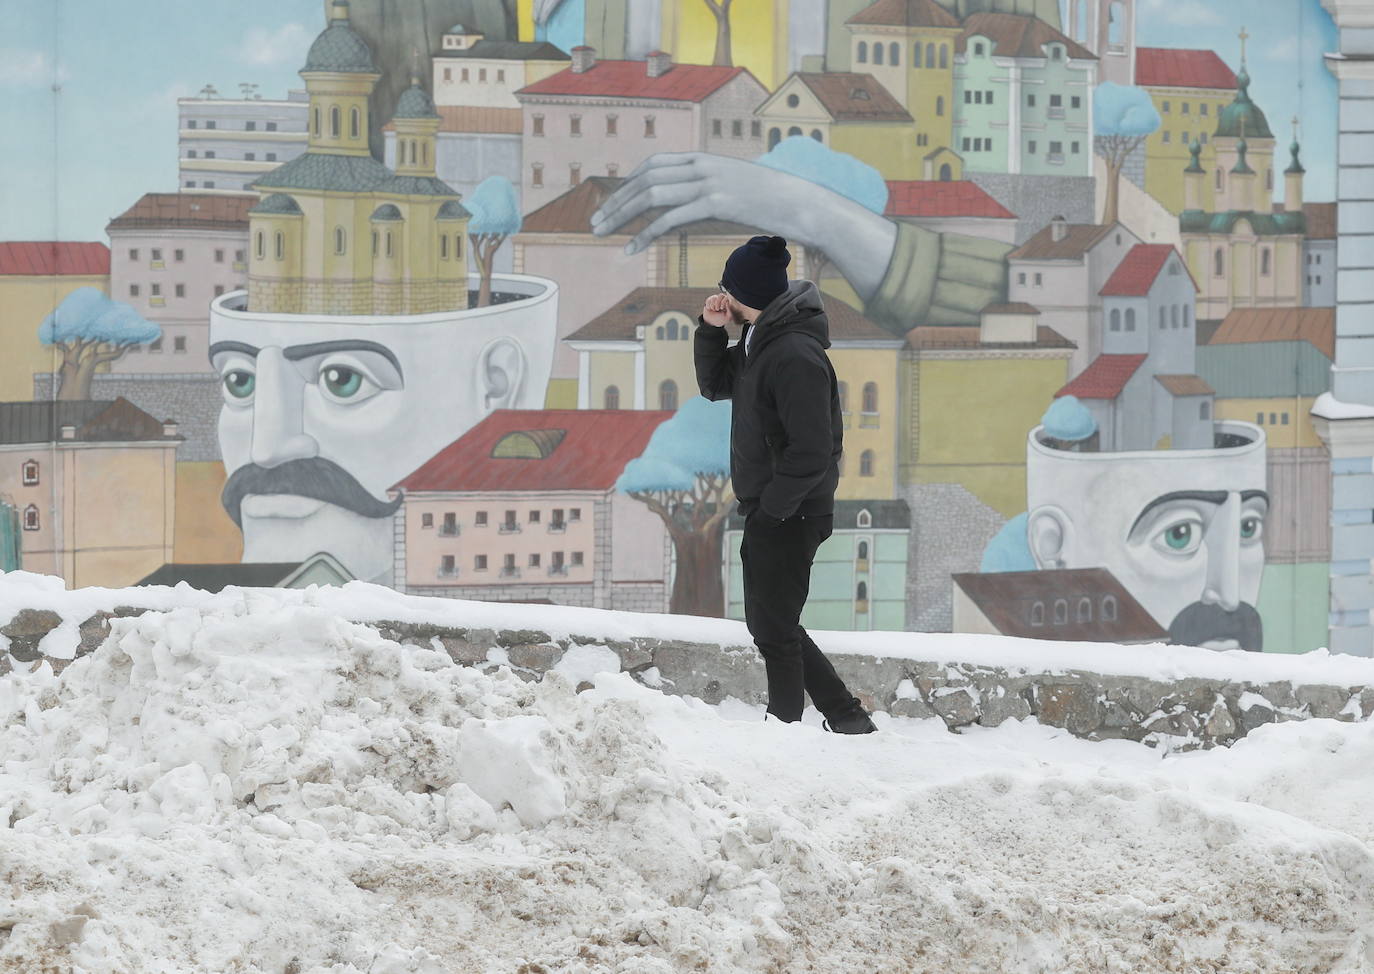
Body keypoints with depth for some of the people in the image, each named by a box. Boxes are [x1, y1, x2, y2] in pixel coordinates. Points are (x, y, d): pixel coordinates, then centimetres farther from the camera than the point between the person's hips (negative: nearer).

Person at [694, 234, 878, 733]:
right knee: (767, 623, 17)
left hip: (789, 517, -10)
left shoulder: (795, 356, -24)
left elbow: (811, 453, -27)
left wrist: (770, 507, -20)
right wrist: (711, 332, 6)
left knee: (774, 628, -1)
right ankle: (845, 716, 22)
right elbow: (715, 386, 22)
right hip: (765, 511, 10)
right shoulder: (759, 340, 8)